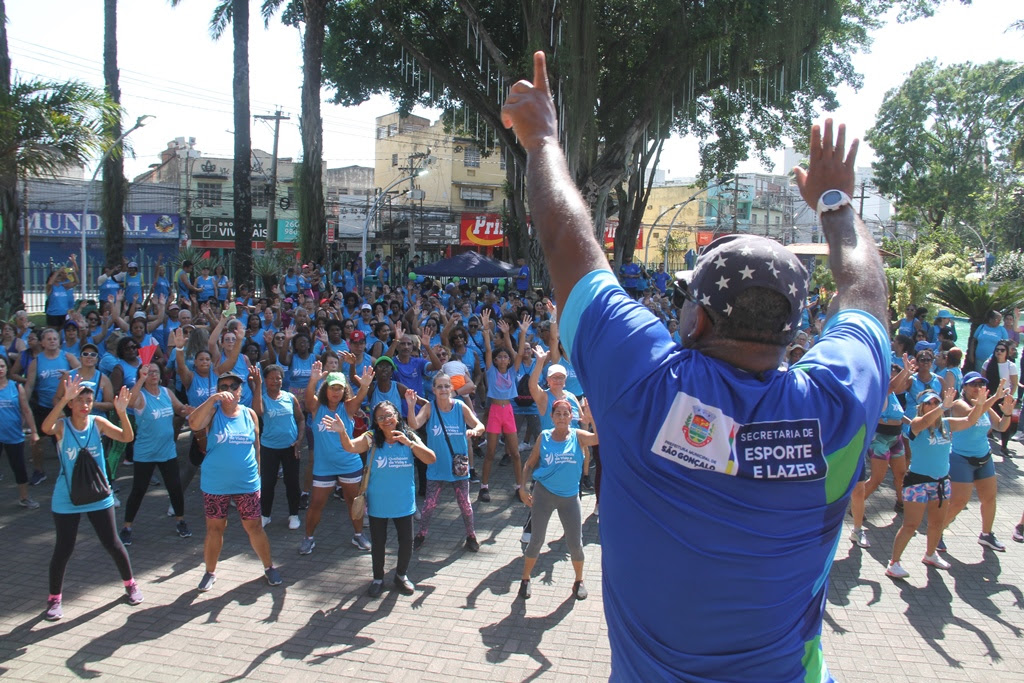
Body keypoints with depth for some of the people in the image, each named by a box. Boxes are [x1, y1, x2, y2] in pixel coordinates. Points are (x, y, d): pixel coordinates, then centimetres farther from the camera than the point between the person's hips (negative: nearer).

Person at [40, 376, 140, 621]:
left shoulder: (98, 423, -6)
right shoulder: (62, 425, -11)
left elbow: (127, 437, -19)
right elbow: (45, 428, -36)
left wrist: (122, 412, -35)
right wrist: (64, 399, -46)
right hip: (67, 499, -1)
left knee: (112, 543, 7)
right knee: (63, 549, 4)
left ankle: (130, 584, 27)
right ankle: (54, 598, 22)